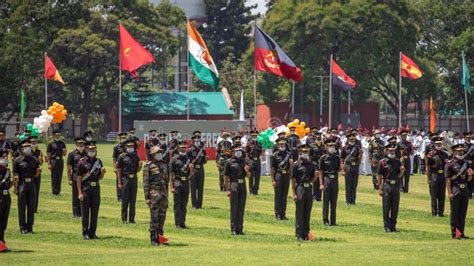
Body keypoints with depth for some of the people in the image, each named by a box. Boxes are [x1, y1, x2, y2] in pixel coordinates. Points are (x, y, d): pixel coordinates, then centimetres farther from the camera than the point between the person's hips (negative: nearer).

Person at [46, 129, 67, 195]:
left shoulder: (62, 143, 11)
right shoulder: (51, 144, -1)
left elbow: (64, 154, 14)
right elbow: (48, 154, -3)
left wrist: (64, 151, -10)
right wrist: (49, 164, -10)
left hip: (60, 161, 4)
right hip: (53, 161, -4)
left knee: (59, 177, 5)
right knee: (54, 177, -2)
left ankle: (58, 191, 11)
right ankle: (54, 192, 2)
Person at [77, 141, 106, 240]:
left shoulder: (98, 161, 9)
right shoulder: (82, 162, -5)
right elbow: (79, 178, -7)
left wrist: (103, 172, -8)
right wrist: (80, 193, -13)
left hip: (96, 188, 4)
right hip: (85, 189, -4)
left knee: (95, 212, 6)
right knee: (85, 212, 0)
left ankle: (92, 232, 14)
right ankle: (85, 233, 5)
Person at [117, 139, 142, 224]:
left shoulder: (135, 156, 10)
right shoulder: (122, 157, -3)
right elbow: (119, 170, -3)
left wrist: (140, 166, -8)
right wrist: (119, 182, -8)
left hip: (134, 179, 4)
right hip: (125, 179, -4)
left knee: (133, 201, 6)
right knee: (125, 200, -1)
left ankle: (132, 219, 12)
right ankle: (124, 219, 5)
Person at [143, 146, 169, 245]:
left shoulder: (164, 164, 13)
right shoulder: (148, 166, -6)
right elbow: (146, 182, -8)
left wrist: (166, 194, 16)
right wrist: (146, 196, -13)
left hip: (164, 192, 6)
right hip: (154, 192, -6)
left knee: (162, 216, 8)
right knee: (154, 216, -6)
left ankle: (160, 236, 15)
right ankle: (153, 238, -2)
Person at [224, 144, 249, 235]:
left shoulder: (244, 161, 11)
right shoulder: (229, 162, -4)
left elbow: (247, 175, 17)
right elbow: (225, 177, -5)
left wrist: (247, 171, -7)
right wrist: (227, 190, -9)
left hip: (243, 185, 5)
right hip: (234, 185, -5)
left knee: (241, 208, 7)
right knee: (234, 208, -3)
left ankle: (240, 229, 12)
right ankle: (234, 230, -1)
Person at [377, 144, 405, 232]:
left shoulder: (398, 162, 8)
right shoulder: (383, 162, -2)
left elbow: (399, 176, 10)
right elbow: (379, 176, -2)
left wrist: (402, 171, -12)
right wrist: (380, 188, -6)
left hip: (396, 185, 4)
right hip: (386, 185, -4)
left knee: (395, 208, 6)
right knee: (386, 208, -1)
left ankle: (393, 226, 14)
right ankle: (387, 226, 5)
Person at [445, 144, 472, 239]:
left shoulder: (465, 163, 13)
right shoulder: (450, 164, -6)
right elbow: (448, 179, -10)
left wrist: (470, 175, -6)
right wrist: (449, 193, -16)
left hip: (465, 190, 6)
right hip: (455, 191, -6)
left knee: (463, 213, 10)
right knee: (455, 213, 0)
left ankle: (461, 232, 17)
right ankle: (454, 233, 4)